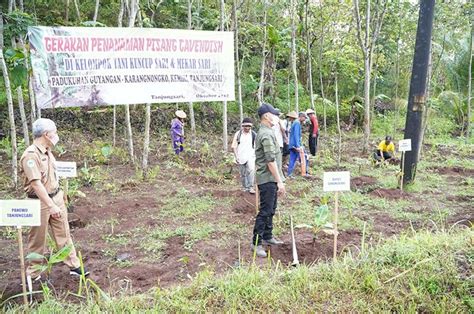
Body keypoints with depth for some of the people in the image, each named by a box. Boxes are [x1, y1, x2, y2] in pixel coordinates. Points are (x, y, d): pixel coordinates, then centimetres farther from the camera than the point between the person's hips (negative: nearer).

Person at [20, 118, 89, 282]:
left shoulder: (47, 151, 6)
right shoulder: (31, 155, -22)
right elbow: (36, 183, -28)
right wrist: (51, 206, -31)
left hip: (56, 197, 8)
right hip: (40, 202, -8)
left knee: (64, 233, 14)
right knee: (37, 239, 7)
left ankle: (74, 265, 24)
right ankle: (33, 274, 24)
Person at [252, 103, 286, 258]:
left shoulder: (265, 132, 15)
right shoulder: (266, 134, -18)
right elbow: (271, 161, -23)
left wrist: (277, 180, 22)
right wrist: (279, 181, -21)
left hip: (270, 179, 10)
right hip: (268, 179, -10)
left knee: (270, 210, 17)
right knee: (265, 211, -5)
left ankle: (267, 237, 28)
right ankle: (257, 242, 2)